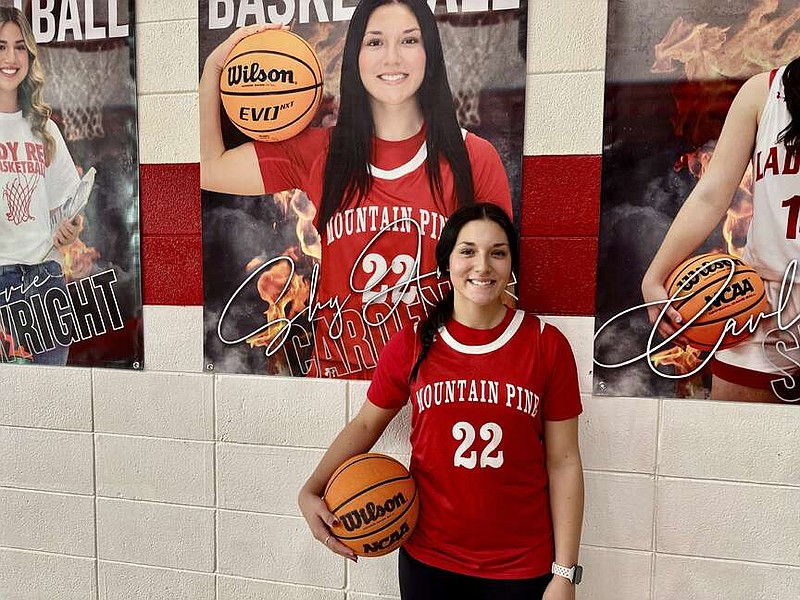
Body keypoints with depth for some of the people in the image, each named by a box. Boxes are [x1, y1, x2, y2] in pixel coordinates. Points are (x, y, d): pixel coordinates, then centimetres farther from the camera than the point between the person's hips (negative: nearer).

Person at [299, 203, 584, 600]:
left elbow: (563, 463, -6)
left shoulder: (547, 345, -10)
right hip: (427, 558, 1)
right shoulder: (412, 344, -8)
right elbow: (364, 425, 5)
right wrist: (311, 491, -7)